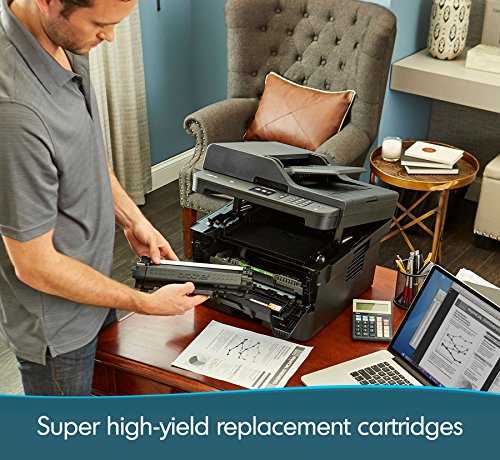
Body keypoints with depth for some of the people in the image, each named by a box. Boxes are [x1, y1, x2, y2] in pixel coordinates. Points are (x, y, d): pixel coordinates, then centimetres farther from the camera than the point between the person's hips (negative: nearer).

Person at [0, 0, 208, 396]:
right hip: (56, 323, -8)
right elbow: (35, 266, -28)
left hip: (92, 279, 8)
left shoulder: (66, 44, -9)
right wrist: (147, 304, -19)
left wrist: (132, 219, 0)